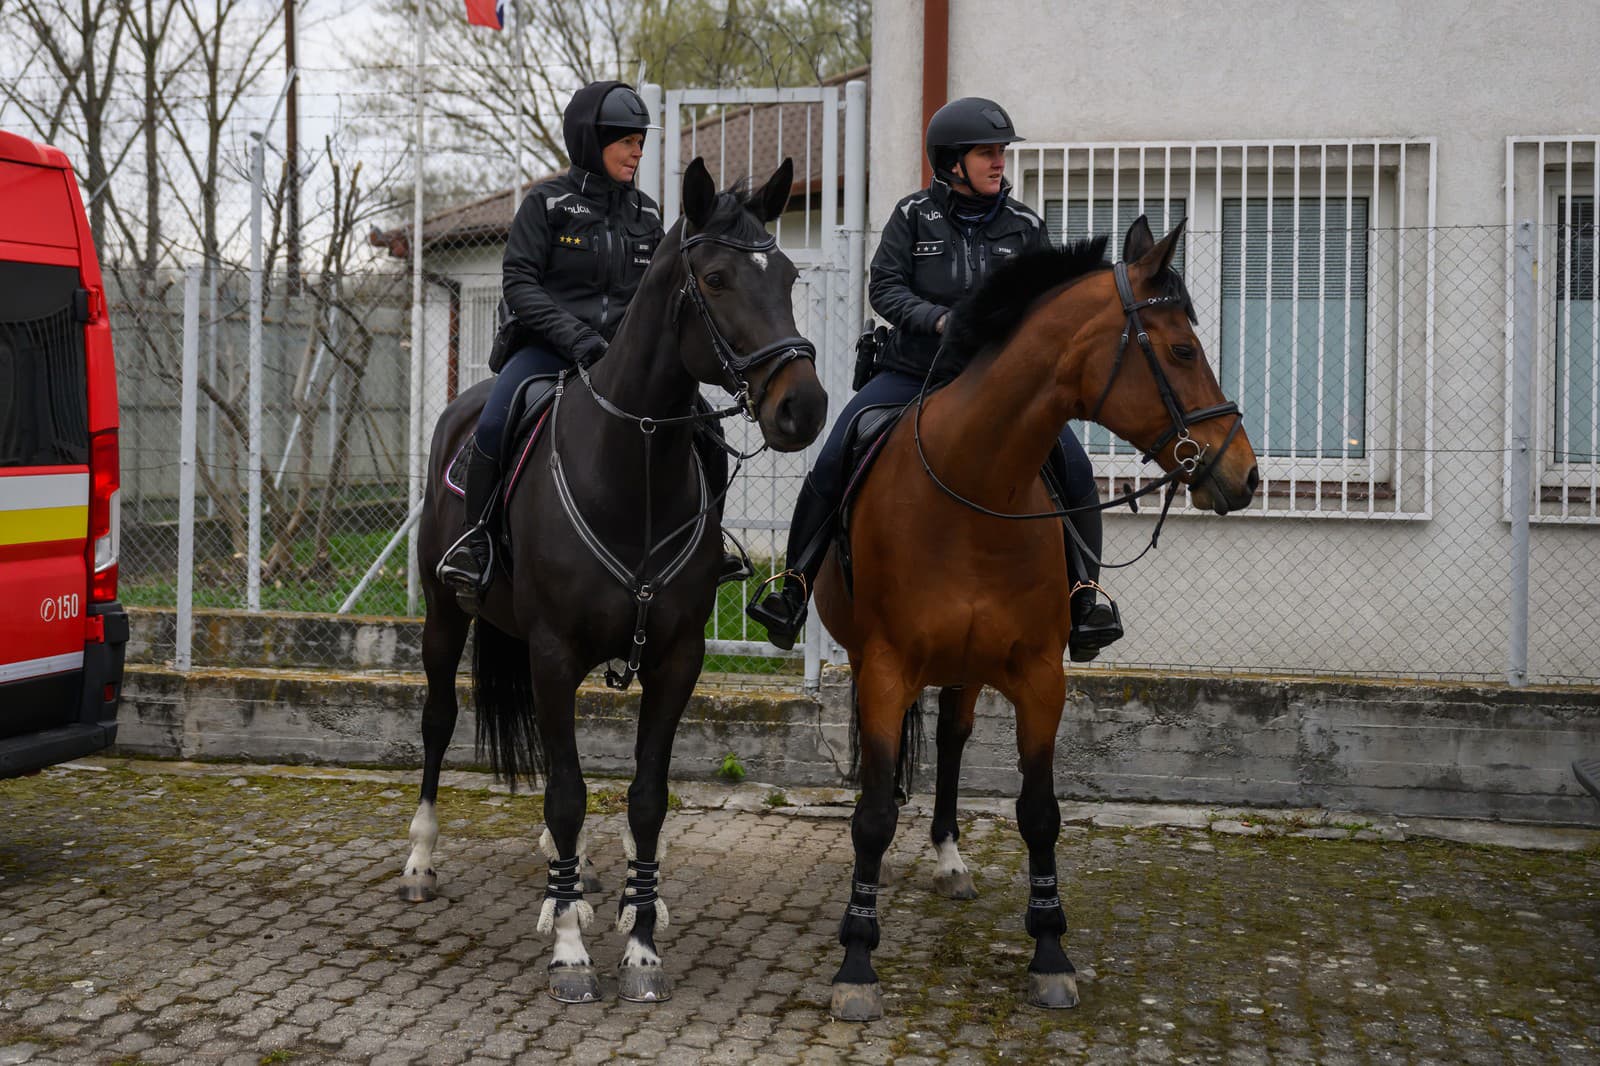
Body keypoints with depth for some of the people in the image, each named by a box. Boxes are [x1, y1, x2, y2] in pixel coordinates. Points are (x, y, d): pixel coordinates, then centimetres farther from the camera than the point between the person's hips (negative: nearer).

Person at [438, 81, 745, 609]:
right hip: (547, 348, -4)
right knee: (494, 427, -31)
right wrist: (576, 337, -19)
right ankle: (476, 538, -11)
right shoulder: (548, 203, 0)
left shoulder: (646, 214, 14)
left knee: (706, 438, -9)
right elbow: (519, 283, -7)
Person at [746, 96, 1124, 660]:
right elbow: (885, 287, -4)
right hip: (912, 374, -1)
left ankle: (1084, 592, -5)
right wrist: (941, 321, -19)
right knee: (833, 462, -16)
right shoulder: (913, 215, 2)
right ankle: (794, 587, -2)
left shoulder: (1024, 226, 6)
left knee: (1073, 466, -18)